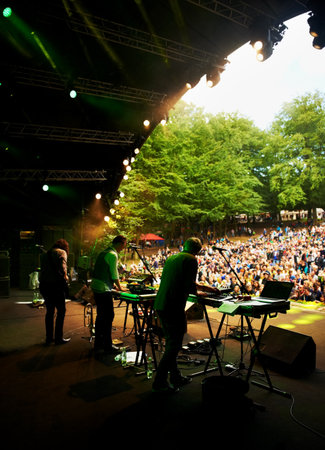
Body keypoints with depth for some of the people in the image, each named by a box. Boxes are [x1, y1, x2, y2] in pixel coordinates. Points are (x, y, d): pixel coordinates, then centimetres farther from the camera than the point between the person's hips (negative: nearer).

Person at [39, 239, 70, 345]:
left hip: (44, 285, 7)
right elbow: (62, 267, -18)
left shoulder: (45, 254, 18)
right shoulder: (62, 252, -3)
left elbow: (42, 269, 15)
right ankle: (58, 338, 7)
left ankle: (49, 338, 23)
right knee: (61, 311, 4)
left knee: (49, 311, 16)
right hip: (56, 285, -7)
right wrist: (65, 276, -6)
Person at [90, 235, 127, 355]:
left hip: (96, 287, 10)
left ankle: (98, 344, 25)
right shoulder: (113, 255, -15)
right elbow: (114, 274, -11)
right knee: (108, 316, -2)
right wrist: (119, 287, 3)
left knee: (101, 316, 16)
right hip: (103, 289, -10)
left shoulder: (104, 252, 15)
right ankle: (107, 346, 6)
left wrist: (113, 284, 21)